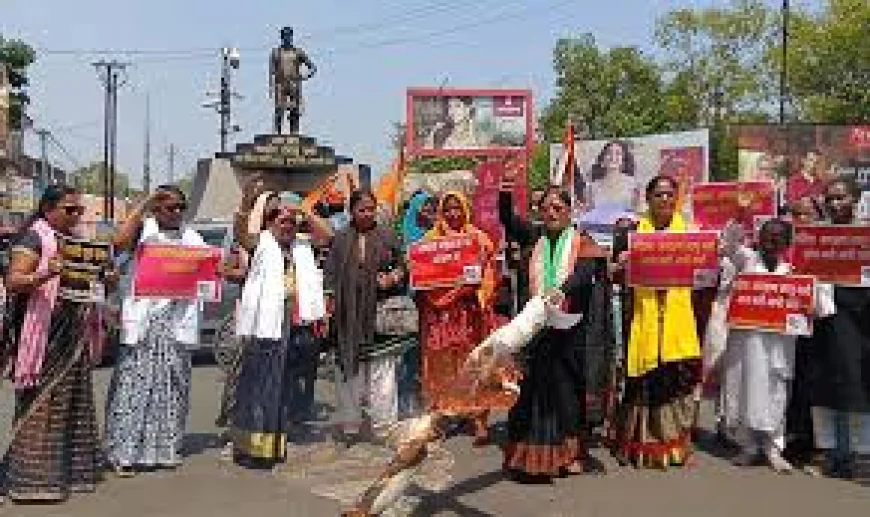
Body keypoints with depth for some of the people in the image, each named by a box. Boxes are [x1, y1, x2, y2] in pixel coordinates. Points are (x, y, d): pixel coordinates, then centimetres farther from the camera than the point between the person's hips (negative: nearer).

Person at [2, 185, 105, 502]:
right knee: (42, 404, -7)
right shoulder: (34, 238, -6)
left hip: (74, 334, 8)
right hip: (45, 332, -8)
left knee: (74, 402, 9)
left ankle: (69, 470, 16)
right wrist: (44, 275, -34)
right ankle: (34, 478, -1)